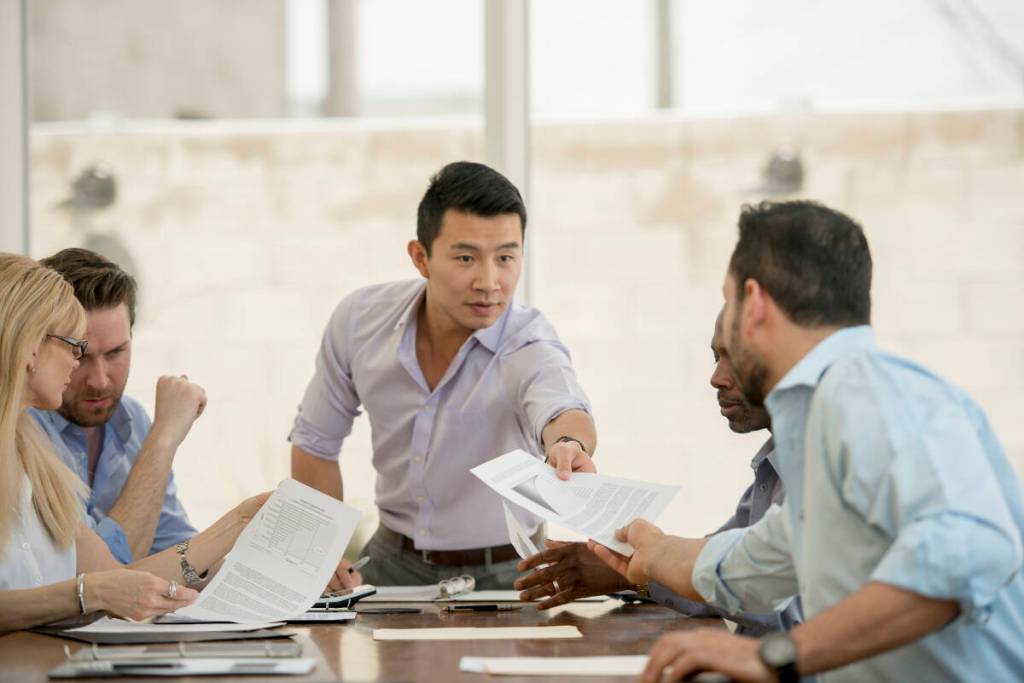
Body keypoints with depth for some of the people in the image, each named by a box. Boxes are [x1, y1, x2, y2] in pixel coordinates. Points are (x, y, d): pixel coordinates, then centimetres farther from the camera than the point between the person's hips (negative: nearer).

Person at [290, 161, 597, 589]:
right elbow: (315, 441, 8)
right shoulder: (360, 320, -8)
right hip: (393, 563, 2)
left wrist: (568, 446, -67)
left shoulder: (529, 344, -20)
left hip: (502, 575, -2)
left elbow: (561, 409, -44)